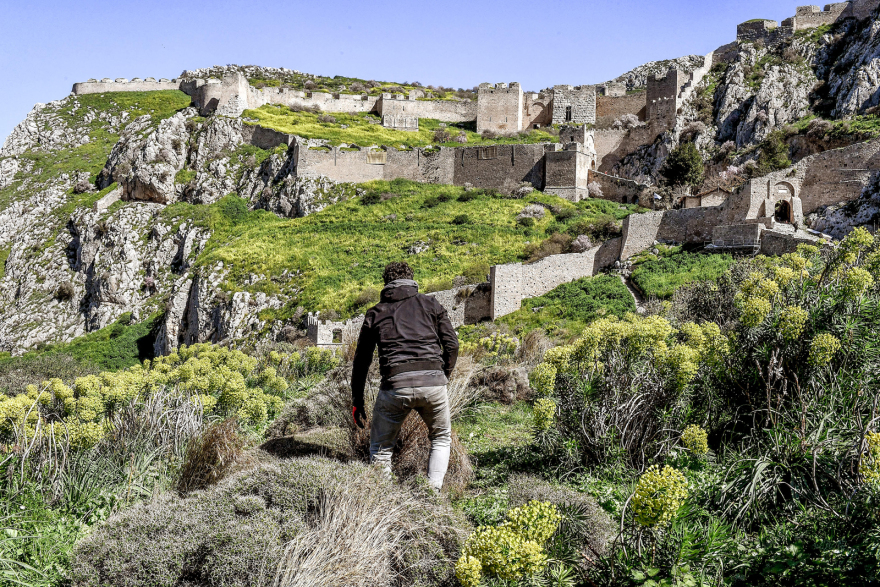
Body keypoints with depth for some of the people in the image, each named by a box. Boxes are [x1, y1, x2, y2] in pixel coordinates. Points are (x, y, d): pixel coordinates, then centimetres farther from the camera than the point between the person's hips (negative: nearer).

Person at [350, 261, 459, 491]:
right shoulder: (430, 304, 18)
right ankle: (433, 492, 8)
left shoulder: (376, 312, 19)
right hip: (432, 381, 1)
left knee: (381, 446, 18)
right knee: (441, 438, 24)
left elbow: (361, 360, 18)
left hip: (396, 384, 0)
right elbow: (451, 344, 8)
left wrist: (357, 401, 24)